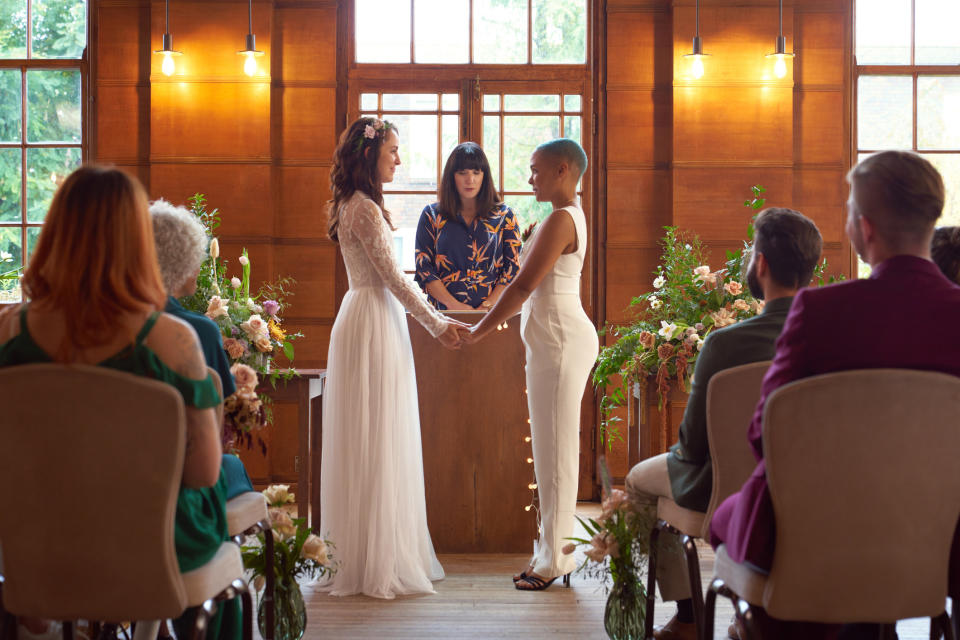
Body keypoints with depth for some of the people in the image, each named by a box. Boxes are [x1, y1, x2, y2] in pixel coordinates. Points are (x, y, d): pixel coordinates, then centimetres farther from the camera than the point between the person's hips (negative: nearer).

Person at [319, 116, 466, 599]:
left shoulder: (357, 206, 15)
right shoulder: (365, 209, -15)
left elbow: (390, 279, 17)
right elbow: (394, 278, -14)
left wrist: (438, 319, 15)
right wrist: (436, 325, -4)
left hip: (367, 319, 10)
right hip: (375, 325, -10)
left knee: (369, 444, 13)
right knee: (377, 442, -4)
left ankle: (360, 556, 21)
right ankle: (377, 563, 3)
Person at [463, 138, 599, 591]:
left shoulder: (560, 219, -15)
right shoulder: (570, 216, 17)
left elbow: (524, 285, -18)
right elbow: (534, 286, 20)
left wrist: (477, 333, -12)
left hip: (560, 340, -10)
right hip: (555, 339, 10)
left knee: (555, 450, -4)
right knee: (553, 449, 13)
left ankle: (554, 560, 4)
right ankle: (553, 555, 21)